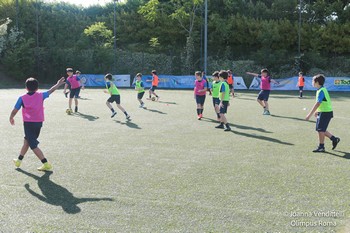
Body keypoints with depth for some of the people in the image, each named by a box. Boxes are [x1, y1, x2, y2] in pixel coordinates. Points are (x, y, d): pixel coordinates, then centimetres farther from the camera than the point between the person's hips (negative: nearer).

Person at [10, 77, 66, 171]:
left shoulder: (22, 98, -4)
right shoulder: (41, 95, 2)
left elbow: (14, 111, -2)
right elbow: (50, 91, 17)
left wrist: (11, 118, 17)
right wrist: (58, 84, 33)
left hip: (28, 123, -5)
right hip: (39, 123, 5)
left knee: (33, 146, -2)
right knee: (26, 141, 22)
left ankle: (46, 164, -10)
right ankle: (19, 160, 35)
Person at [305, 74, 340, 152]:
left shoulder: (321, 91, -20)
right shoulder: (322, 90, 11)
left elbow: (317, 104, -26)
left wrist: (310, 114, -26)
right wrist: (317, 111, 27)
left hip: (325, 113, -10)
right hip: (322, 112, 10)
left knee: (320, 130, -2)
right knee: (320, 130, 15)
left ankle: (321, 147, 8)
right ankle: (334, 139, 24)